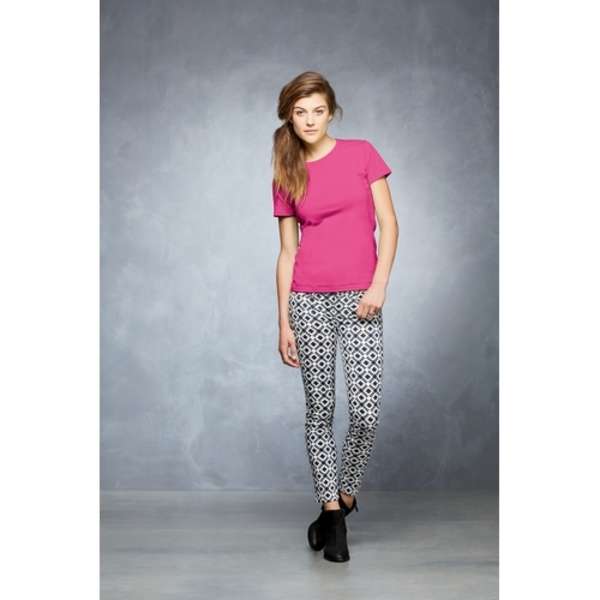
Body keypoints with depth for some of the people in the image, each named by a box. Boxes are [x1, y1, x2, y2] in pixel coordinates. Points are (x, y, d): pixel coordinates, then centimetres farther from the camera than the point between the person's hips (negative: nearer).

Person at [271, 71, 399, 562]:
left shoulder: (361, 153, 4)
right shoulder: (287, 177, 8)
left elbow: (388, 224, 2)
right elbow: (287, 252, 8)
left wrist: (379, 284, -11)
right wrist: (284, 323, 5)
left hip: (360, 300, -1)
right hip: (309, 300, 2)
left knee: (366, 413, -7)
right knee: (320, 410, 4)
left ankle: (346, 493, 20)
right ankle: (332, 514, 18)